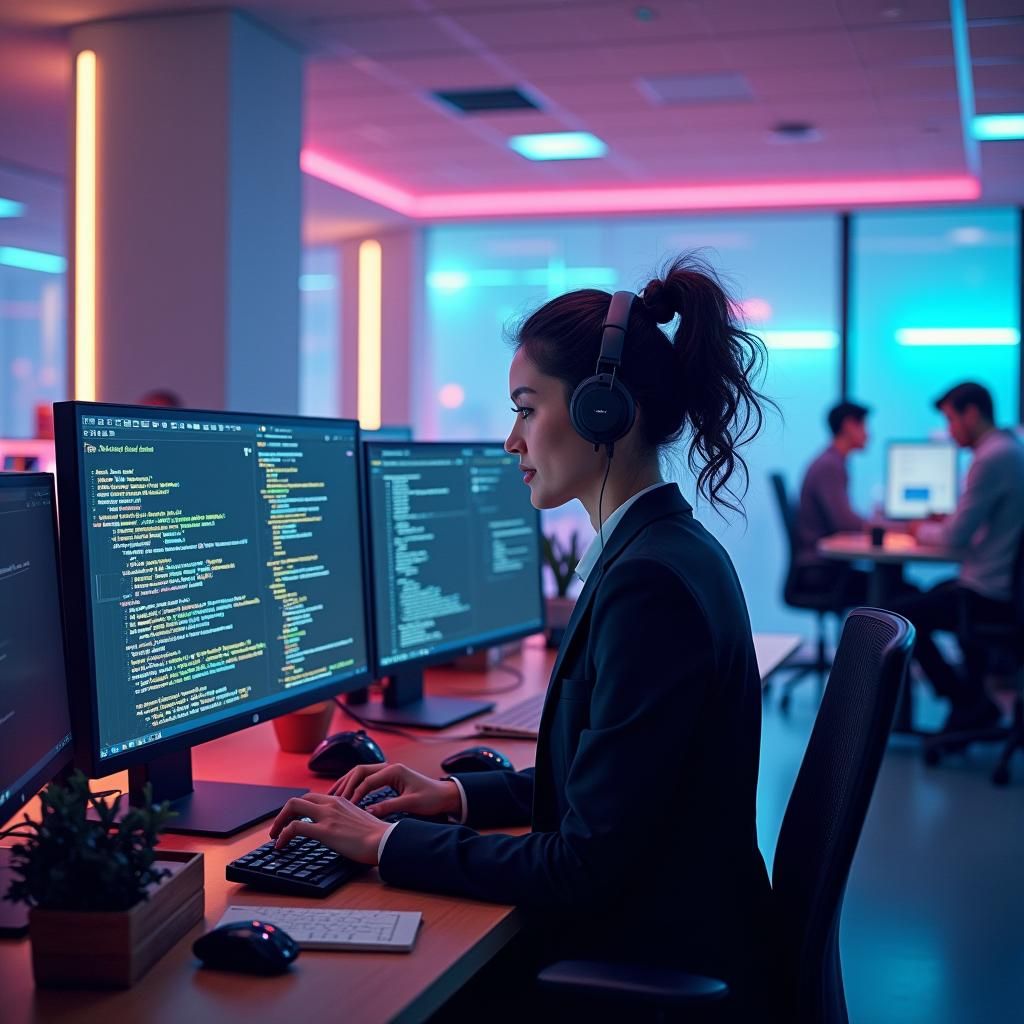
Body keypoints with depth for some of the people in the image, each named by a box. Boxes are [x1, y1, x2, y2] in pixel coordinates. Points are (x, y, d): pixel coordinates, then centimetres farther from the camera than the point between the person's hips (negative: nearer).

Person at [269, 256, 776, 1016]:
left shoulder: (650, 580, -24)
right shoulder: (667, 551, 7)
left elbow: (587, 865, -23)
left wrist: (388, 843, -15)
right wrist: (459, 794, 9)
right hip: (653, 934, 8)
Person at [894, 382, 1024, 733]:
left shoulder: (991, 458, -21)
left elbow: (956, 537, -17)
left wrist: (922, 531, 2)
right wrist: (947, 522, 12)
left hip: (991, 595, -10)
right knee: (940, 593, 34)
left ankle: (970, 703, 7)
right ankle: (974, 693, 31)